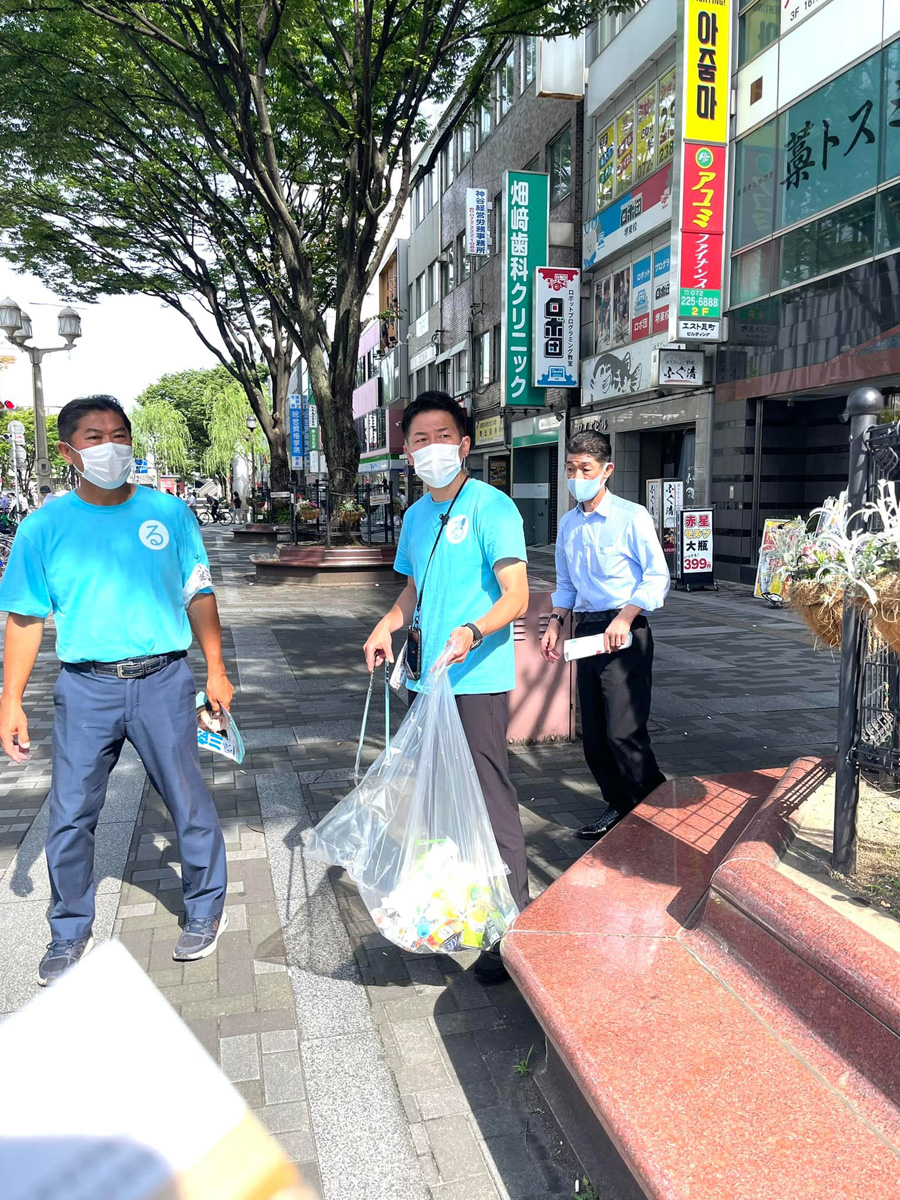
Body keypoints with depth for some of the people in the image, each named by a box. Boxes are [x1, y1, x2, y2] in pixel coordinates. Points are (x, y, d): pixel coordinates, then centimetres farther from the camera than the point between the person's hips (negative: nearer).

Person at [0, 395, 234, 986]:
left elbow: (199, 596, 8)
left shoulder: (168, 512, 2)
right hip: (85, 687, 1)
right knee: (70, 816, 7)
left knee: (190, 802, 6)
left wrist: (216, 671, 6)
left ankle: (206, 909, 28)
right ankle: (70, 933, 28)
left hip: (163, 680, 0)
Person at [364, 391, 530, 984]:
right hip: (428, 678, 8)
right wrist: (386, 626, 8)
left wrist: (472, 632, -36)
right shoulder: (416, 515, 14)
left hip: (477, 682, -8)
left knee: (492, 801, -5)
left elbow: (517, 597, -18)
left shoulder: (491, 506, -10)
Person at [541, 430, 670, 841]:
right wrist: (556, 623, 10)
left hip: (625, 633, -7)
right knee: (593, 734, 9)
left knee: (623, 731, -12)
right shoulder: (568, 524, 14)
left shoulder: (631, 516, -6)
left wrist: (624, 618, -20)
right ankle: (621, 806, 24)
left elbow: (657, 576, -9)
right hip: (586, 630, 7)